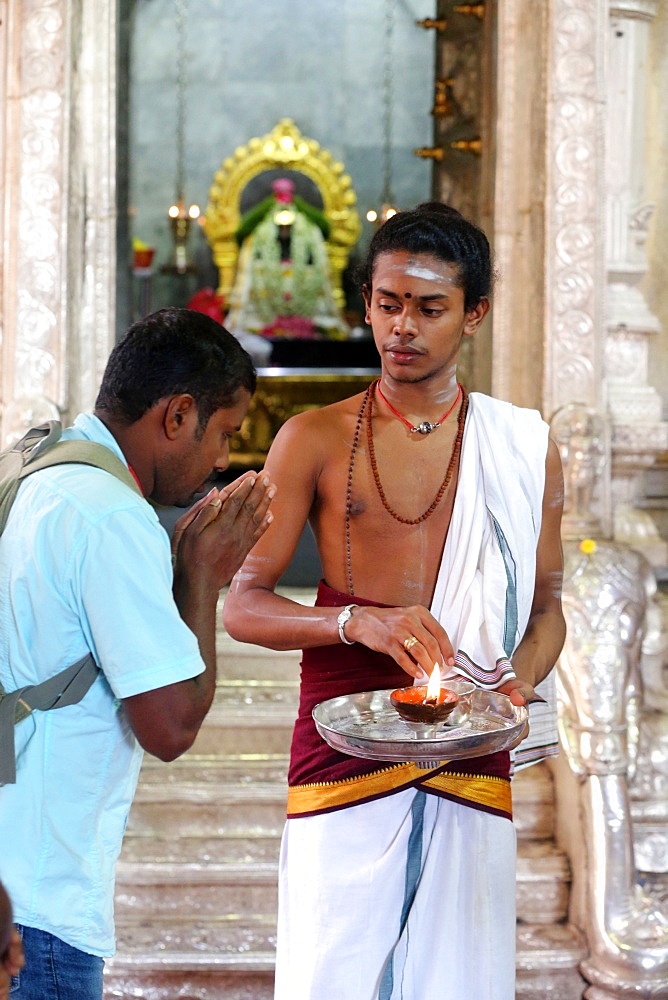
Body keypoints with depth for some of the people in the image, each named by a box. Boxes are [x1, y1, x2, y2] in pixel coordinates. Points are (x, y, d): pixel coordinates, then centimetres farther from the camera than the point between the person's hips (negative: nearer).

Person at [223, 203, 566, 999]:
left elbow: (545, 605, 17)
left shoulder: (525, 450, 10)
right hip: (339, 749, -1)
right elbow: (241, 605, 1)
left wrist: (518, 683, -5)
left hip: (468, 763, 1)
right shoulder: (313, 441, 5)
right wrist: (358, 622, -16)